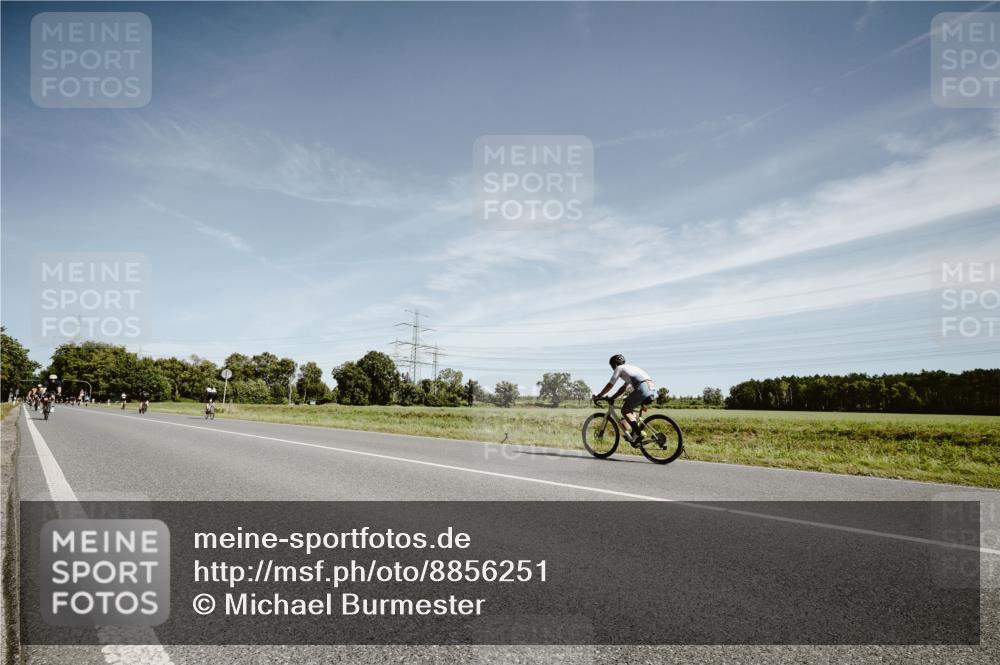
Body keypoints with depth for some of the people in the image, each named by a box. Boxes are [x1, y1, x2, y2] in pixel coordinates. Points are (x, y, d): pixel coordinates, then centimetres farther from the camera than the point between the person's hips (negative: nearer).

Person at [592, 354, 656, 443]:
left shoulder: (619, 368, 9)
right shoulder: (630, 368, 34)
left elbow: (610, 385, 8)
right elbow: (623, 388, 36)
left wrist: (598, 396, 18)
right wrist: (611, 398, 36)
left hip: (642, 389, -9)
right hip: (652, 390, 9)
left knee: (624, 410, 2)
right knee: (629, 408, 25)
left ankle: (638, 434, -9)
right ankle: (634, 432, 20)